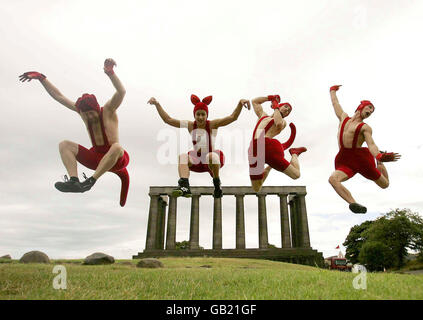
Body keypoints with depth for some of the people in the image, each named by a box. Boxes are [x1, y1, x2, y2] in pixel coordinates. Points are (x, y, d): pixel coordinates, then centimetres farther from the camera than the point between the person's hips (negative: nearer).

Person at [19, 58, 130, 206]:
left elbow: (121, 92, -29)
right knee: (64, 145, -10)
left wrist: (110, 73, -46)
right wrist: (41, 78, 7)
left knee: (117, 147, -40)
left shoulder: (108, 110, -11)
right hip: (96, 158, 5)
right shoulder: (82, 110, 4)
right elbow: (58, 96, 10)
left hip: (115, 160, -5)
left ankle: (91, 180, -37)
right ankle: (73, 180, -30)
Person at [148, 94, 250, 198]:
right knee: (182, 156, -27)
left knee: (212, 156, -37)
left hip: (211, 161, -3)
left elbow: (233, 117, -15)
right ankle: (184, 186, -44)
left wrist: (240, 103, -31)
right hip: (196, 160, 3)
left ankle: (217, 184, -12)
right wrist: (157, 104, -1)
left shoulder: (212, 125, -4)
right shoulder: (190, 125, 4)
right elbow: (167, 119, 6)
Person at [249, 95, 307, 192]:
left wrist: (275, 107, 6)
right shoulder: (263, 116, 30)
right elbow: (254, 101, 39)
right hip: (254, 150, 4)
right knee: (256, 189, 7)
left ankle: (294, 153, 26)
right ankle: (269, 168, 32)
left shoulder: (283, 121, 17)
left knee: (296, 174, -1)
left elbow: (279, 123, -8)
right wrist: (270, 98, 31)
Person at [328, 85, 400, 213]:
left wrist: (379, 156, -34)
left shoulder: (365, 128, 3)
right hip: (344, 160, 2)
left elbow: (371, 144, -13)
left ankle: (379, 163, 39)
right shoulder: (343, 118, 16)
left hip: (360, 158, -2)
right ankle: (353, 203, -40)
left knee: (385, 184, 10)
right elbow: (335, 103, 31)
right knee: (333, 179, -31)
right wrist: (332, 90, 47)